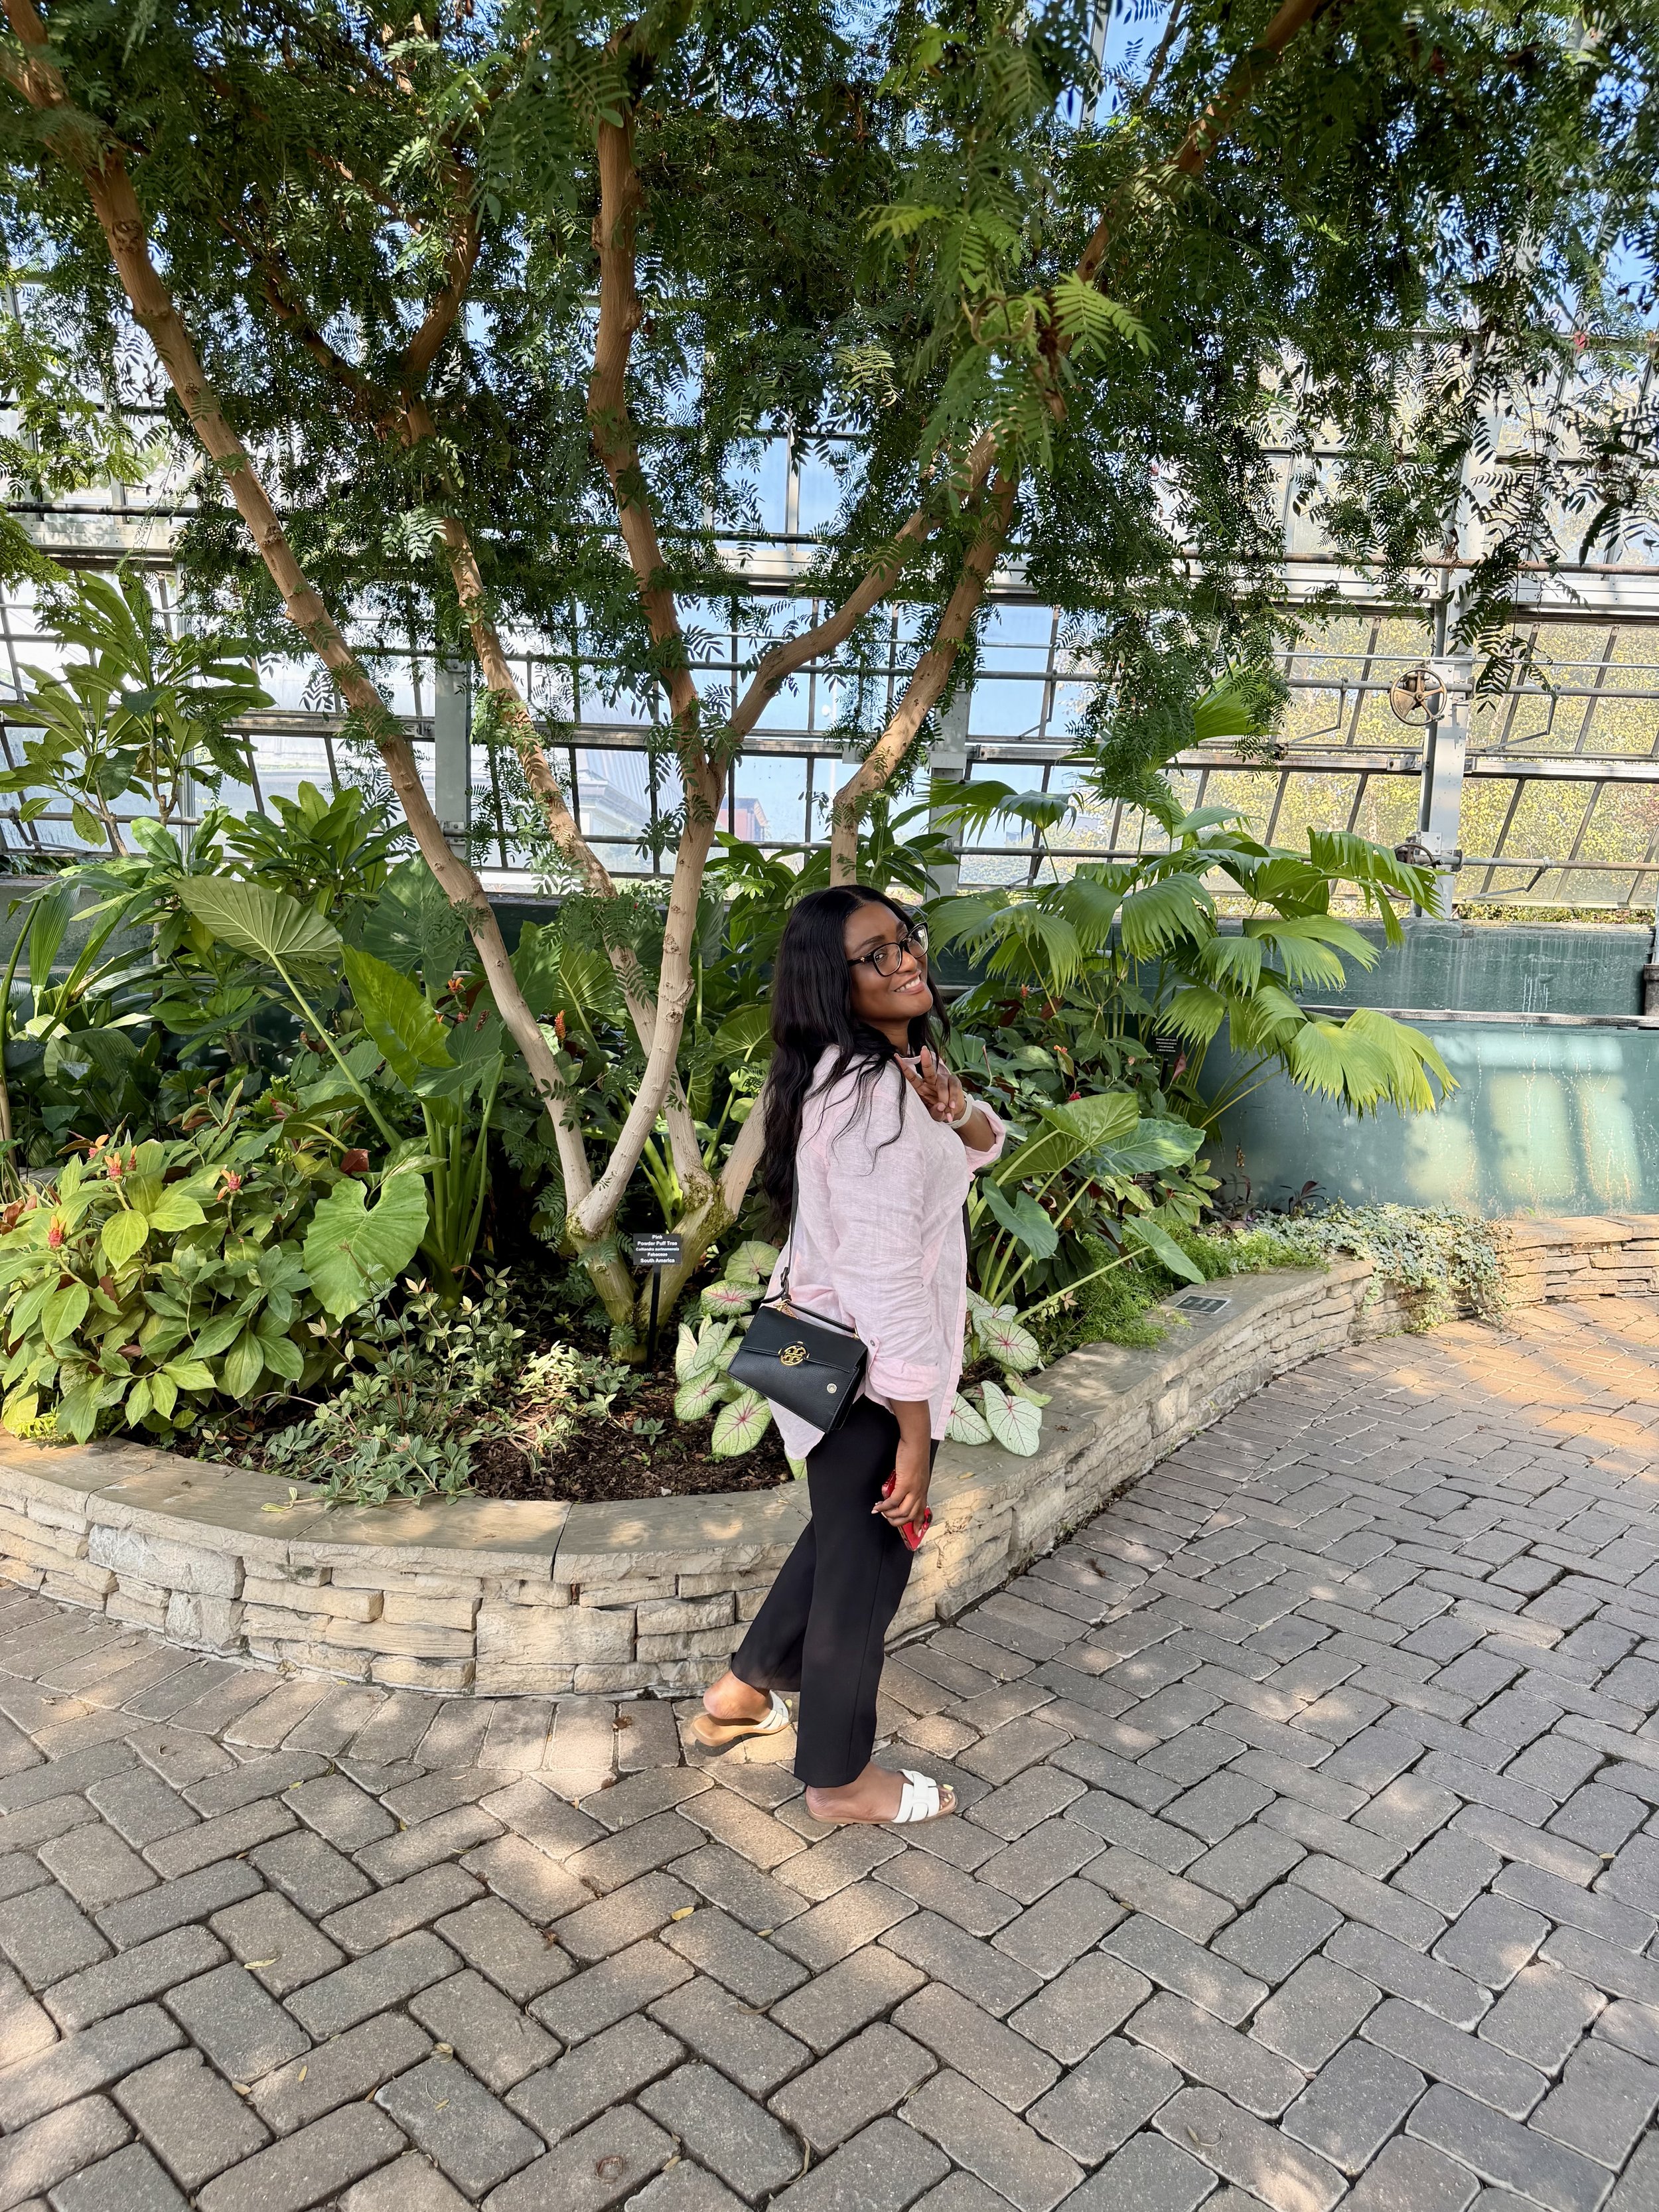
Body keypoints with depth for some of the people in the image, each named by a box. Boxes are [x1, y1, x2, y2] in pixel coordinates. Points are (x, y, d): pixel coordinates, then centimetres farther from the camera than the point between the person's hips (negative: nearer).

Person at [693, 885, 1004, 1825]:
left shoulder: (894, 1064, 5)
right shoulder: (871, 1096, -27)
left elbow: (986, 1147, 14)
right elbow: (885, 1279, -28)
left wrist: (956, 1110, -10)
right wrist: (917, 1434, -22)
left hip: (833, 1351, 10)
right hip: (870, 1376, -10)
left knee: (846, 1531, 27)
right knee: (867, 1563, 10)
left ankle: (745, 1692, 45)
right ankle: (841, 1778, 33)